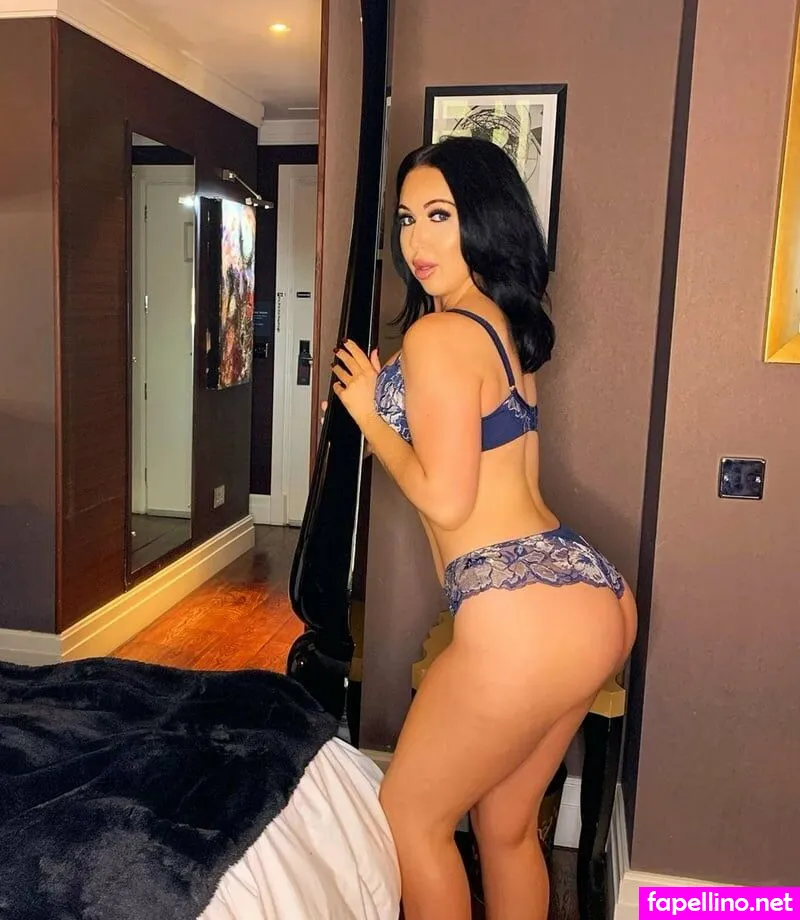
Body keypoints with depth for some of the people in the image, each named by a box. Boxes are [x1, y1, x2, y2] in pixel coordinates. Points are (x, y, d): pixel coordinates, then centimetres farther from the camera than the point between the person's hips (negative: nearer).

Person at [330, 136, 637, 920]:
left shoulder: (438, 334, -13)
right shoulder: (504, 323, 16)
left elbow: (444, 499, -14)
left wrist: (367, 413, -2)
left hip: (528, 618, -10)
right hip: (594, 597, 10)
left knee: (409, 817, 14)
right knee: (506, 825, 25)